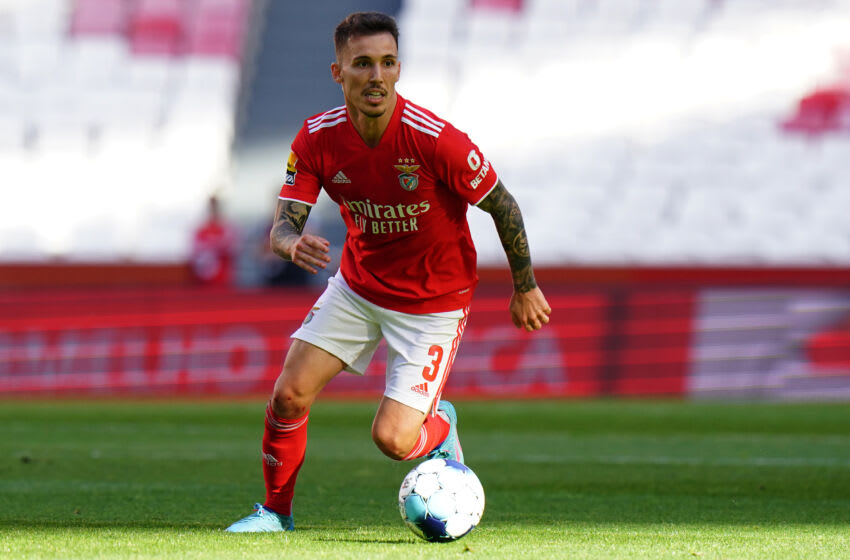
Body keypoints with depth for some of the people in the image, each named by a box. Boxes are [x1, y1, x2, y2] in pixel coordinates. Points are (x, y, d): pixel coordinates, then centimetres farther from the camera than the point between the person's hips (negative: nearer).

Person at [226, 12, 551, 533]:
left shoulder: (435, 139, -28)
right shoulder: (318, 138, -15)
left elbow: (503, 205, -14)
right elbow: (284, 222, -13)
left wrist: (526, 287, -3)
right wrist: (294, 243, -39)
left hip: (432, 301, -4)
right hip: (357, 286, 4)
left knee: (392, 439, -12)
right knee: (289, 396, -7)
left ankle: (439, 425, 25)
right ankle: (276, 510, 18)